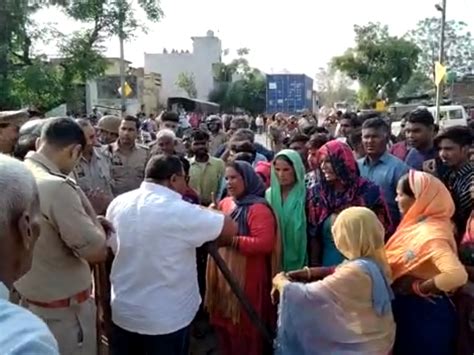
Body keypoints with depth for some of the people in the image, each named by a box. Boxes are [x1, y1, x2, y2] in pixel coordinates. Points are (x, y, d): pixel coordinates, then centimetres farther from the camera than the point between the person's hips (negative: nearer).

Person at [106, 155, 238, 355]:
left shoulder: (117, 204, -3)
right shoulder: (180, 211, -22)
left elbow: (108, 250, 9)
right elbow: (231, 229, -12)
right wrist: (208, 214, 5)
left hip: (123, 312, 6)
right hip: (166, 319, -5)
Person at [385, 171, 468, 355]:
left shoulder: (431, 233, -26)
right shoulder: (416, 224, 1)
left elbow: (458, 275, -38)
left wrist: (417, 287, -25)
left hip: (425, 311, -8)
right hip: (407, 307, 8)